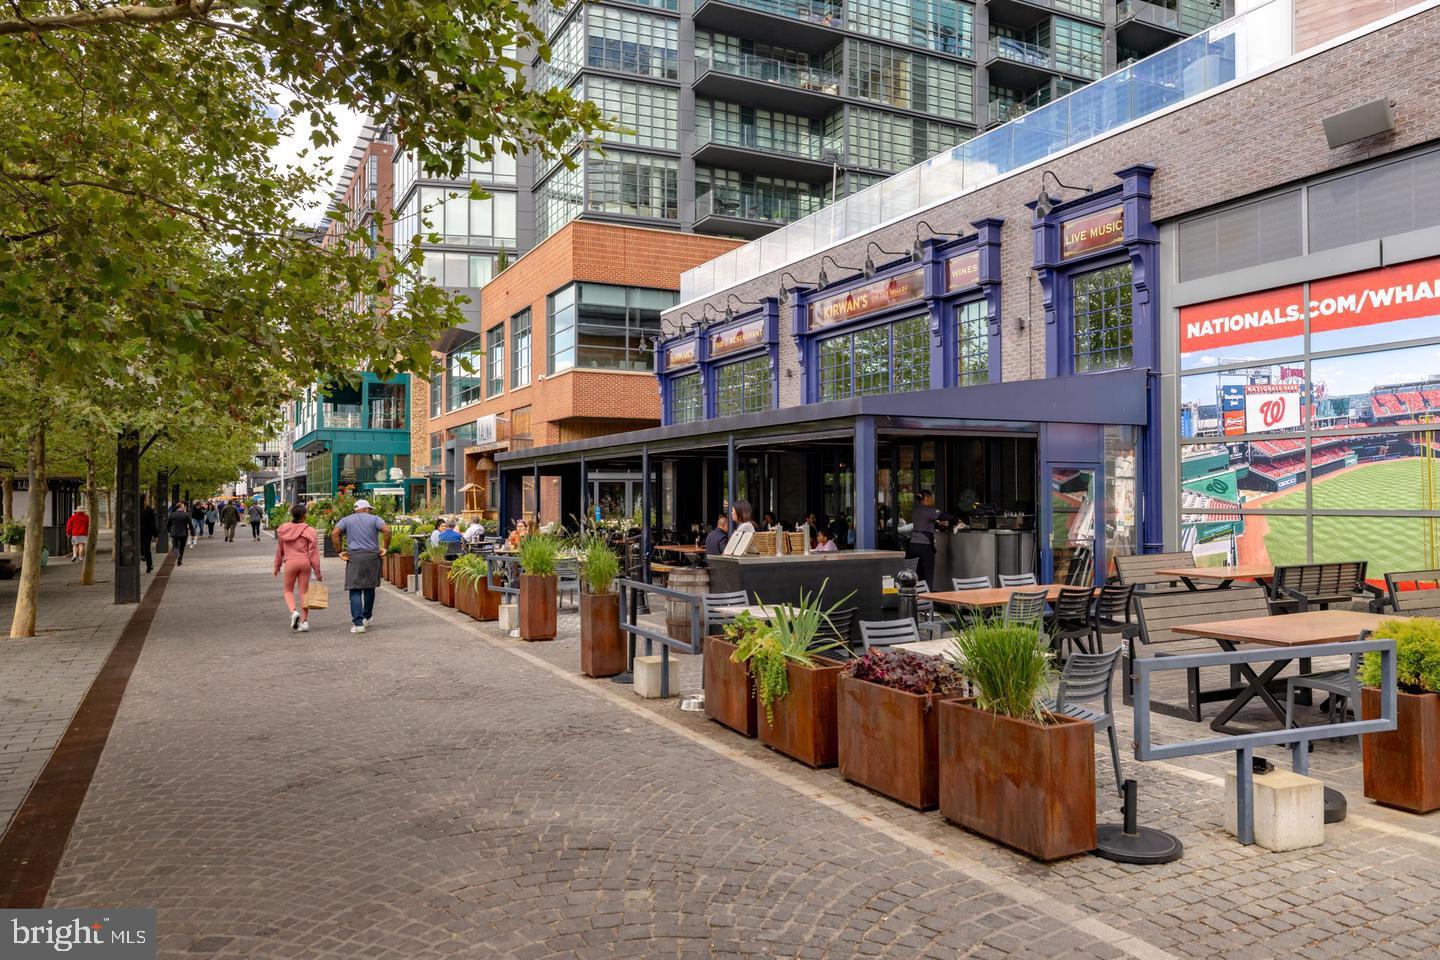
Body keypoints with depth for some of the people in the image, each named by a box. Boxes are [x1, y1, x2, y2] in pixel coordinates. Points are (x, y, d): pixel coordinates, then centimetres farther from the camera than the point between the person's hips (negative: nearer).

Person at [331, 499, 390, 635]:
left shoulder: (346, 520, 12)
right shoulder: (374, 519, 9)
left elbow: (334, 533, -4)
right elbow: (386, 530, -9)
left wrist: (340, 551, -2)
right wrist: (385, 548, -1)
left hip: (354, 557, 0)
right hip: (372, 556, 1)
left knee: (355, 591, -2)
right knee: (369, 588, 17)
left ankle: (358, 623, -11)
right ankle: (367, 617, 30)